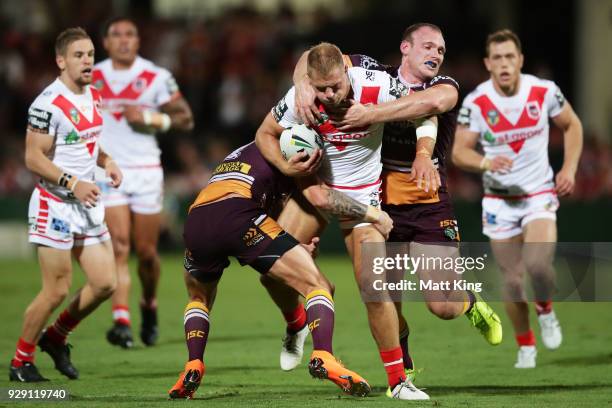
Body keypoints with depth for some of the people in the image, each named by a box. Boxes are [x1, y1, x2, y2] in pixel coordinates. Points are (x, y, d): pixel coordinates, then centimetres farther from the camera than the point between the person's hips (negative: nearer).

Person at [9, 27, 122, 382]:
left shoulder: (94, 97, 9)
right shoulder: (49, 104, -18)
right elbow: (34, 158, -18)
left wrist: (106, 161, 5)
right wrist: (72, 183, -26)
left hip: (89, 204, 8)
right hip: (55, 205, -8)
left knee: (105, 284, 5)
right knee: (58, 290, -6)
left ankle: (55, 338, 26)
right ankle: (21, 361, 11)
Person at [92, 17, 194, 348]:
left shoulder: (156, 78, -2)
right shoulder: (92, 79, 6)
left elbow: (185, 118, 0)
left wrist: (151, 118, -15)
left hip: (146, 171, 0)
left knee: (146, 252, 4)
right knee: (119, 246, -14)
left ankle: (149, 306, 32)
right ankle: (121, 321, -21)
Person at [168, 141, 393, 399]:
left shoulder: (242, 153, 42)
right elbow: (319, 197, 4)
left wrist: (295, 249, 27)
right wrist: (371, 214, 14)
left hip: (195, 222, 6)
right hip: (236, 215, -6)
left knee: (199, 298, 35)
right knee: (318, 286, 1)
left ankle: (193, 367, 14)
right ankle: (322, 357, -21)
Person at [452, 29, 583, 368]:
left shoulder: (544, 92, -8)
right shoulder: (476, 102, -11)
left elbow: (571, 125, 9)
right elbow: (459, 152, -7)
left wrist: (569, 168, -3)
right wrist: (485, 163, -28)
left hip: (540, 194, -1)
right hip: (499, 199, 1)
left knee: (538, 264, -24)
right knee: (512, 279, 1)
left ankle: (545, 309, 10)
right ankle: (526, 347, 23)